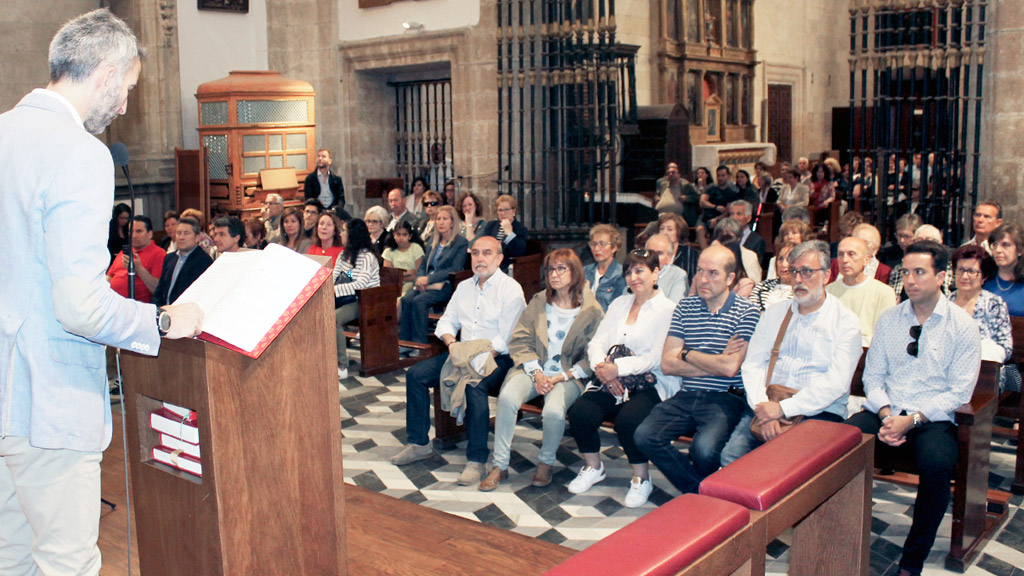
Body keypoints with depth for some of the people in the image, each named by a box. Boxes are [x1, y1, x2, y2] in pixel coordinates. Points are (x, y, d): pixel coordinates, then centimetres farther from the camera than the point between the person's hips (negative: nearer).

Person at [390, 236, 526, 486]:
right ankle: (419, 443, 2)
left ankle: (476, 460, -28)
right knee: (415, 374, -8)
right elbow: (446, 322, 14)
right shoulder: (464, 287, 16)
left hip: (496, 357, -7)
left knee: (474, 384, -36)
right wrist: (452, 343, -8)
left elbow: (505, 340, -14)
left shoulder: (511, 289, -7)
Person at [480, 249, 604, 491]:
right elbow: (519, 341, 6)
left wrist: (561, 378, -13)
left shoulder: (592, 310, 0)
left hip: (568, 376, -2)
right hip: (533, 369, 3)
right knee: (507, 397, -28)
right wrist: (536, 373, -9)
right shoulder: (538, 301, 10)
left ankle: (546, 463, -1)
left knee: (554, 411, -32)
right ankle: (500, 466, -15)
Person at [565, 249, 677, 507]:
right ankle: (593, 467, 7)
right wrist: (602, 367, -10)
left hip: (650, 382, -5)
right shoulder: (619, 304, 19)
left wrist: (618, 368, -19)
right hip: (610, 380, 5)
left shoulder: (668, 310, -1)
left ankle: (641, 477, -5)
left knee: (627, 419, -32)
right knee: (579, 412, -20)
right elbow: (597, 342, 11)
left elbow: (657, 358, -11)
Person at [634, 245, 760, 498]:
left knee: (704, 449, -32)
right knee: (645, 436, -20)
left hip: (725, 399, -4)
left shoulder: (747, 313, -2)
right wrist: (716, 363, -5)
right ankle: (698, 490, 1)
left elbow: (730, 368, -15)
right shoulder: (685, 307, 12)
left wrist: (687, 354, -1)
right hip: (686, 396, 5)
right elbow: (667, 364, 4)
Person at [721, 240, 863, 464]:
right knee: (731, 457, -21)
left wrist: (783, 408, -16)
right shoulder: (774, 314, 17)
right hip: (766, 406, 4)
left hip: (818, 413, -3)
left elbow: (836, 383, -9)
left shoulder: (846, 321, 2)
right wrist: (762, 406, -10)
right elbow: (752, 364, 8)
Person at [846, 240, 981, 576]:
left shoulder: (962, 325, 0)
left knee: (937, 463, -35)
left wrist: (912, 420, -15)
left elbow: (959, 392, -4)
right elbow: (873, 376, 11)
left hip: (933, 419, -3)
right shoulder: (889, 319, 11)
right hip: (886, 414, 3)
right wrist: (886, 415, -8)